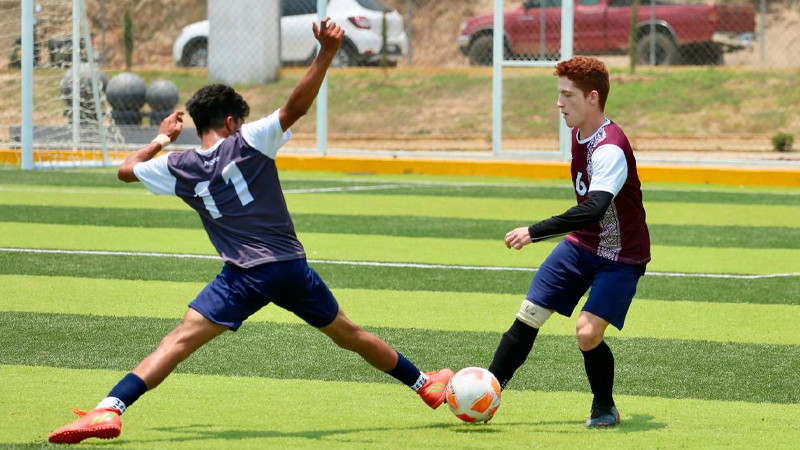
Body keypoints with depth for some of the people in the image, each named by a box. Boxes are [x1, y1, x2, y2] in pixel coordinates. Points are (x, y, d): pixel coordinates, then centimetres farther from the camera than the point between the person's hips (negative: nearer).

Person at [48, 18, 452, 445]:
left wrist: (162, 139, 33)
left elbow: (126, 169, 18)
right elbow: (297, 105, -14)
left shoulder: (180, 167, 3)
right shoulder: (248, 142, -1)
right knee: (348, 334, 20)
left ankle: (108, 410, -28)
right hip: (292, 265, 1)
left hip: (244, 276, -1)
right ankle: (427, 386, 36)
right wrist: (326, 53, -17)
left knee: (179, 341, -10)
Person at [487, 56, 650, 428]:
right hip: (581, 244, 8)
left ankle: (605, 408, 6)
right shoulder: (579, 133, 0)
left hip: (620, 256, -8)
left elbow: (594, 208, -42)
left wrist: (535, 232, -45)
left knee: (588, 333, -20)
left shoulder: (610, 149, -29)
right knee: (528, 317, 2)